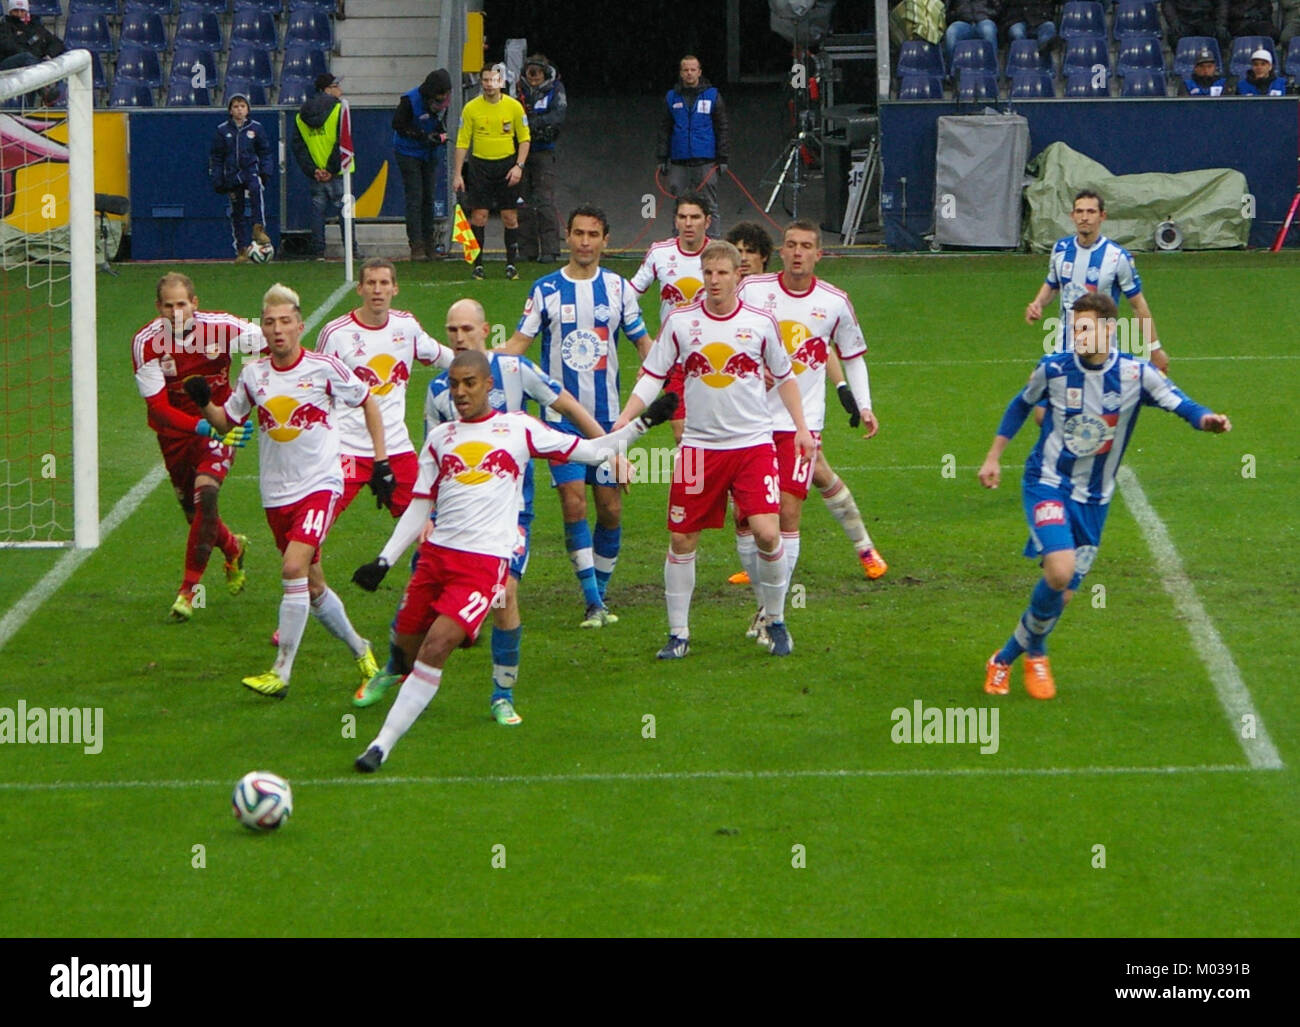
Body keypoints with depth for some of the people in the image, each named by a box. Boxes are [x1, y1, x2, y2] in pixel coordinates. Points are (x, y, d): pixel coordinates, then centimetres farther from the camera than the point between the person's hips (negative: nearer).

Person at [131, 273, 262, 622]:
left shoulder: (221, 327, -20)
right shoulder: (146, 343, -20)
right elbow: (158, 406, -23)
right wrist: (203, 427, -36)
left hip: (220, 425, -2)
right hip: (175, 432, 2)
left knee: (206, 492, -23)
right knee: (193, 509, 11)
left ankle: (189, 590, -14)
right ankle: (233, 548, 47)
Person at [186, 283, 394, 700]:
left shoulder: (324, 368, -8)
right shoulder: (253, 374, 2)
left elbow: (367, 402, 5)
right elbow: (228, 420, 14)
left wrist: (381, 461, 2)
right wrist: (203, 403, -8)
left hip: (320, 483, -5)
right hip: (277, 493, 5)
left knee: (294, 569, -21)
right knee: (312, 586, 12)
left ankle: (281, 673, -19)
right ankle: (358, 648, 36)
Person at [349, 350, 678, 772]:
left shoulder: (518, 429, 7)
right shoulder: (439, 438, 15)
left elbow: (592, 451, 11)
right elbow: (419, 507, 18)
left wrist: (642, 423, 2)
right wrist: (383, 561, 11)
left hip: (485, 562, -4)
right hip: (436, 553, 4)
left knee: (435, 648, -18)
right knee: (408, 645, 6)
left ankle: (382, 746, -16)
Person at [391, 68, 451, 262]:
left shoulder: (443, 102, -3)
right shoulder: (410, 100, -20)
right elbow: (398, 124, -17)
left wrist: (442, 134, -7)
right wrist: (424, 137, -22)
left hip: (431, 154, 5)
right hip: (409, 153, -5)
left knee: (430, 198, 7)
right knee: (415, 199, -8)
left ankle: (430, 242, 13)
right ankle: (416, 246, -8)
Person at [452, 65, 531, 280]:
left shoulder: (514, 107, -1)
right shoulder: (471, 108, -2)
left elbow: (524, 139, 5)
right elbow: (462, 142, 1)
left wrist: (519, 166, -7)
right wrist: (458, 174, -3)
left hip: (507, 164, 0)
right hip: (479, 164, 0)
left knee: (510, 217, 0)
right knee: (478, 216, -5)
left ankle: (512, 264, 8)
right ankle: (477, 265, 2)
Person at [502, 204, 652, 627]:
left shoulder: (618, 287, 4)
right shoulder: (545, 289, 1)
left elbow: (642, 342, 10)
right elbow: (519, 342, 2)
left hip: (607, 415, 2)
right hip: (561, 415, -2)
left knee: (610, 507, 1)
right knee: (573, 501, -11)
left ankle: (601, 589, 19)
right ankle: (592, 602, -8)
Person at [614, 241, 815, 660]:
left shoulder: (760, 323, 0)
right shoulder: (680, 322, 0)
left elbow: (784, 377, 14)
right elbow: (652, 376, 2)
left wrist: (801, 428, 12)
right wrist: (625, 418, -11)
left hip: (754, 443, -1)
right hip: (700, 447, 1)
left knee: (767, 532, -13)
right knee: (681, 539, 1)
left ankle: (776, 622, 8)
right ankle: (678, 633, 15)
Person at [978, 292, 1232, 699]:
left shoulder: (1135, 375, -11)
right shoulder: (1054, 369, -10)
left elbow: (1179, 403, -15)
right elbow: (1020, 405, 9)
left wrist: (1207, 419, -38)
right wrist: (993, 458, 12)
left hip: (1092, 498, 2)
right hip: (1047, 484, -2)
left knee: (1061, 592, 4)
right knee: (1060, 571, -24)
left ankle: (1004, 660, 27)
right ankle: (1035, 653, 1)